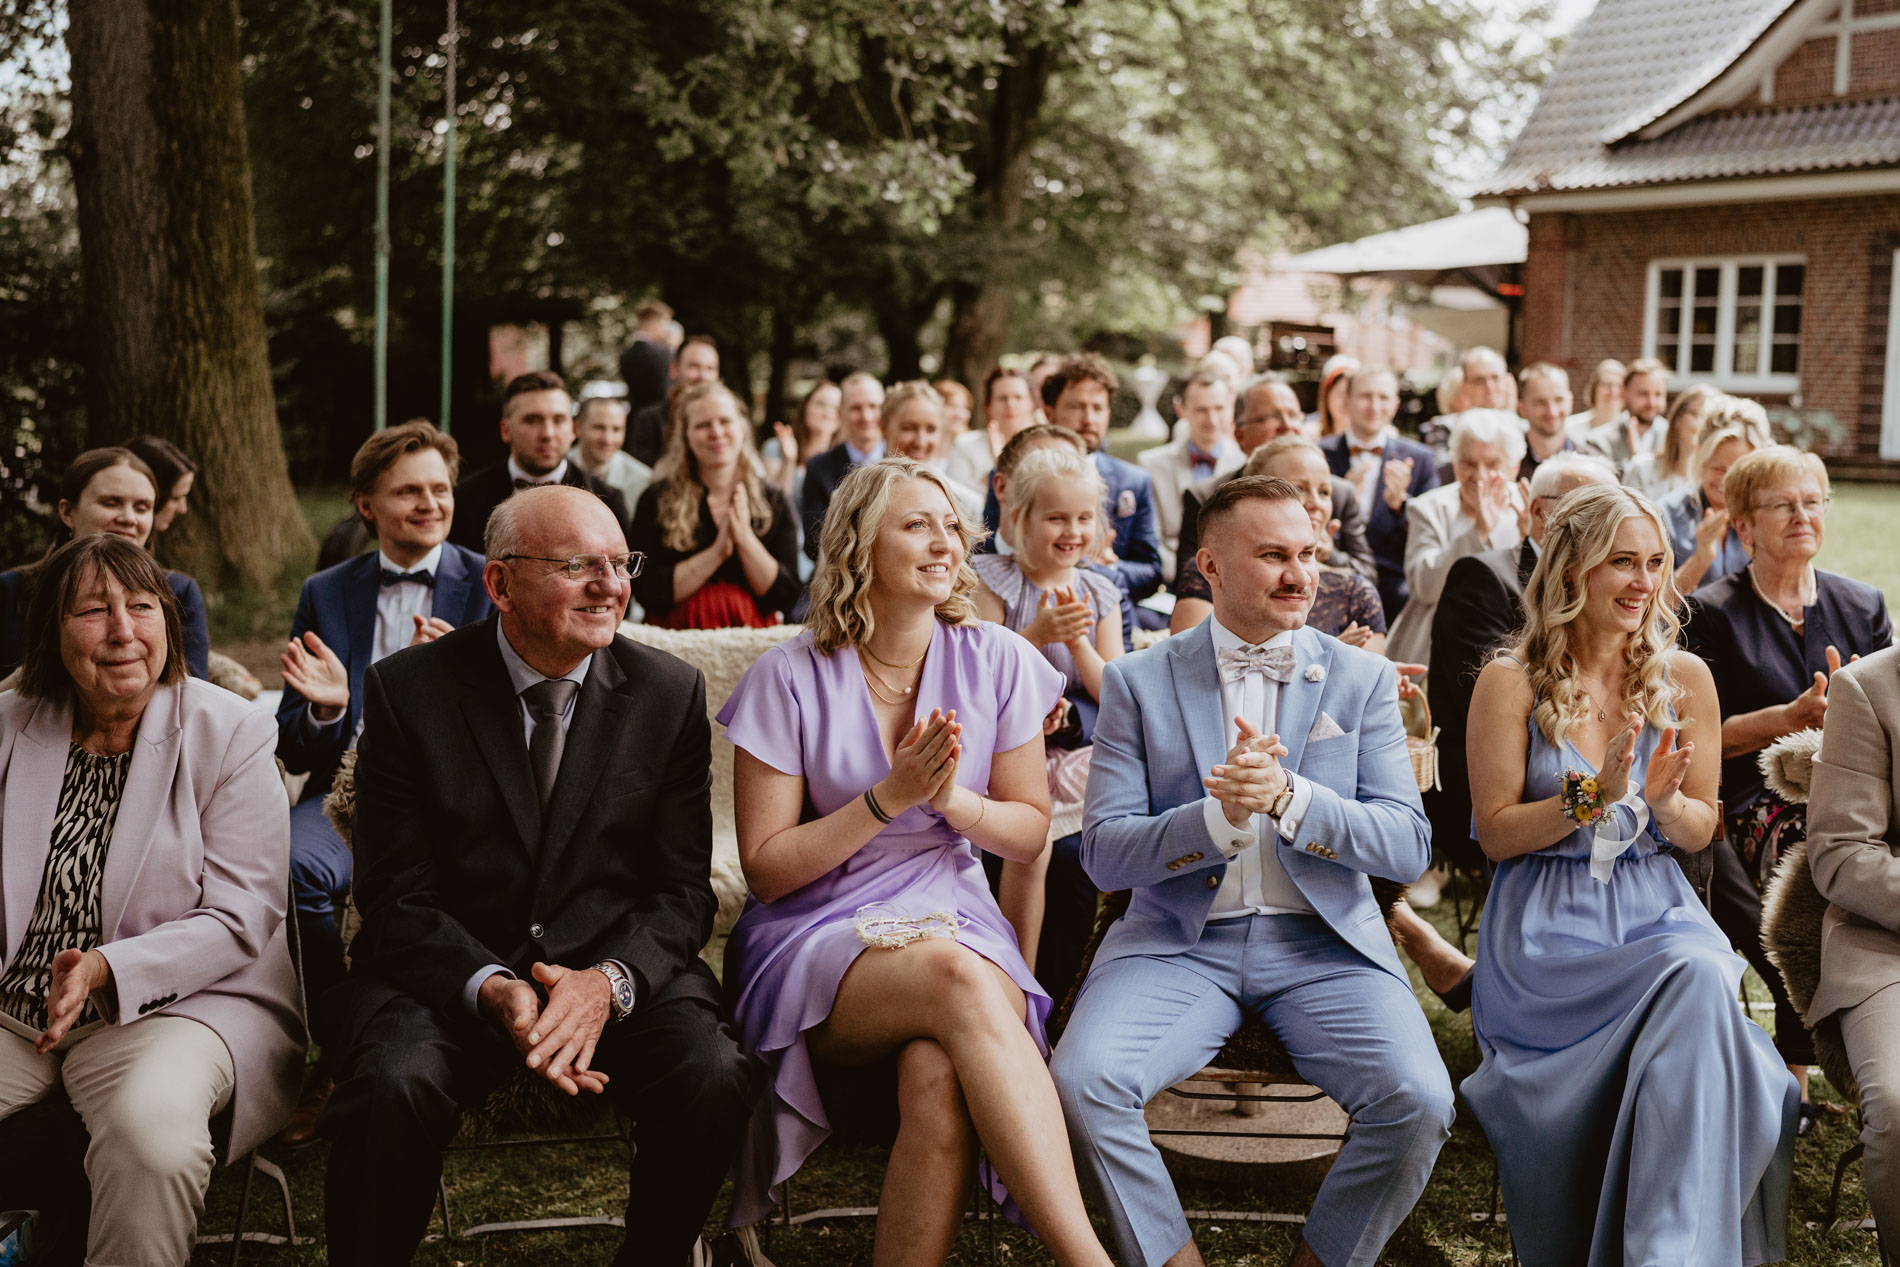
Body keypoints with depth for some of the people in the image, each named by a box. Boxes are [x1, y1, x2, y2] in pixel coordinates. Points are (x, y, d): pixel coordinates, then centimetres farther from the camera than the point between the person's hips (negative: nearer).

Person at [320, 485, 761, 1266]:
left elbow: (683, 890, 2)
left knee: (714, 1080, -26)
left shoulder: (670, 693, 3)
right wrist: (492, 990, -23)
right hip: (450, 973, -1)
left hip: (617, 973, 2)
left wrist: (609, 981, -18)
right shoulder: (407, 690, -3)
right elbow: (396, 898, -5)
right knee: (393, 1086, -32)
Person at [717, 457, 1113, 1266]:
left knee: (940, 1078, -35)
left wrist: (951, 799, -11)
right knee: (958, 980, -36)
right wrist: (889, 799, -14)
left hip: (954, 917, 2)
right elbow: (767, 868, -2)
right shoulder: (791, 677, -2)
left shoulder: (996, 662, 5)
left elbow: (1030, 834, 10)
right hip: (815, 938, -2)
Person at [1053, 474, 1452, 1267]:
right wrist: (1219, 818, -19)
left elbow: (1408, 849, 1)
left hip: (1324, 943, 1)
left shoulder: (1362, 680, 10)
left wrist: (1288, 798, -17)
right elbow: (1103, 852, -1)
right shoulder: (1139, 683, 7)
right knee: (1080, 1082, -27)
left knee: (1419, 1102, -25)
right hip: (1180, 941, 0)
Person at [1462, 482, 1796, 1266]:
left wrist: (1663, 802, -11)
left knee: (1702, 977, -33)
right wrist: (1591, 796, -15)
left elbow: (1699, 832, 13)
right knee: (1692, 984, -31)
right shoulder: (1511, 683, 0)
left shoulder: (1685, 678, 9)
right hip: (1545, 928, -3)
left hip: (1654, 909, 3)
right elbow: (1496, 834, 0)